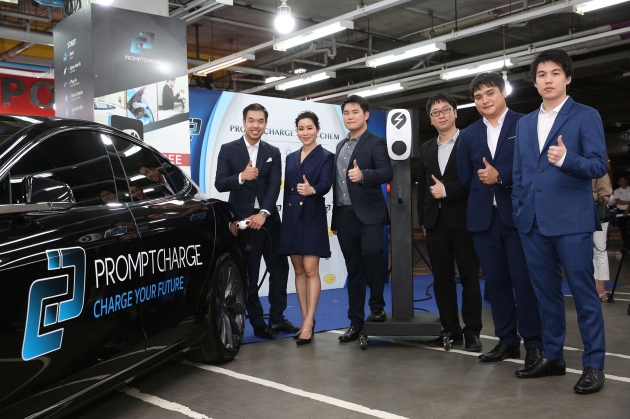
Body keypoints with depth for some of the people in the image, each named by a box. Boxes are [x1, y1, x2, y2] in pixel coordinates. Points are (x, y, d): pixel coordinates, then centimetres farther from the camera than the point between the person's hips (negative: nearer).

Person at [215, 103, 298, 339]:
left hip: (268, 219, 3)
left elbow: (275, 186, -3)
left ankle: (277, 318, 21)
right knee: (249, 275, 5)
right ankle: (257, 323, 15)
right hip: (242, 220, -3)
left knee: (279, 268, 8)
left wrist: (263, 214, -17)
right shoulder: (228, 150, 1)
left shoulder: (273, 153, 8)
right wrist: (241, 177, -26)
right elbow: (220, 184, -7)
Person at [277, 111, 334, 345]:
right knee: (299, 270, 7)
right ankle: (306, 321, 15)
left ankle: (308, 323, -5)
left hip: (312, 217, -6)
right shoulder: (291, 158, 14)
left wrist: (312, 190, -39)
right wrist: (286, 217, 11)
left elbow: (326, 184, -17)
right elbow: (287, 190, 14)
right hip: (291, 218, 6)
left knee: (311, 270, -8)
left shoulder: (326, 157, -2)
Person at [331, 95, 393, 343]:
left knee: (371, 253, -24)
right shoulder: (340, 146, 18)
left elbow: (387, 172, -16)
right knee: (353, 269, 8)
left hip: (368, 213, -5)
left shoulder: (376, 143, -1)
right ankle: (356, 322, 15)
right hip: (344, 216, 6)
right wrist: (334, 218, 16)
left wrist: (363, 175, -35)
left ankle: (377, 306, -2)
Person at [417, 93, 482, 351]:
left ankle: (472, 331, 8)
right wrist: (423, 221, 10)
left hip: (463, 220, -5)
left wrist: (447, 190, -15)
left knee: (469, 277, 1)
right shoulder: (427, 148, 16)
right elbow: (422, 186, 15)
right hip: (435, 222, 5)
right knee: (442, 278, 7)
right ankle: (450, 329, 15)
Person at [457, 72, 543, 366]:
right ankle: (507, 341, 17)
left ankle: (534, 343, 9)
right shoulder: (468, 135, 15)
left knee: (524, 281, -2)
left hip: (518, 216, -4)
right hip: (484, 219, 4)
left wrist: (501, 177, -15)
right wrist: (486, 184, -3)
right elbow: (466, 179, 12)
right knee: (496, 282, 7)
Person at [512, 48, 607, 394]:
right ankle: (552, 357, 22)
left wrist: (566, 160, -27)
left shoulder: (586, 116, 0)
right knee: (546, 293, 12)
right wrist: (518, 210, 9)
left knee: (583, 293, -1)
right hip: (532, 222, 5)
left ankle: (594, 365, 8)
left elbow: (599, 165, -9)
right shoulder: (524, 123, 16)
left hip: (571, 220, -5)